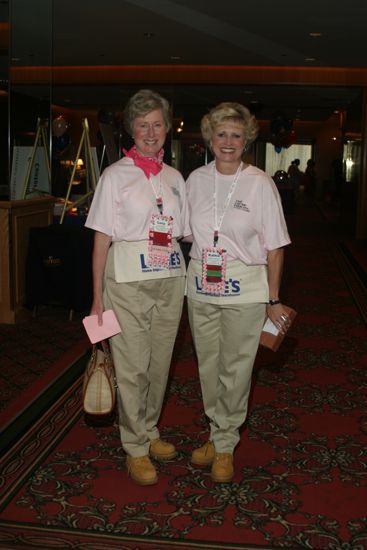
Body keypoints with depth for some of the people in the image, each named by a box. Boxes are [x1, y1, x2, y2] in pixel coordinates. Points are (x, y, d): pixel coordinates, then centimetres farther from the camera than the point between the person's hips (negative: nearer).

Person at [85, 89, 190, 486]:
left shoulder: (174, 178, 11)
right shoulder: (116, 174, -2)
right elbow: (102, 238, -6)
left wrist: (188, 281, 5)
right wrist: (98, 297, -9)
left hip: (170, 278, 5)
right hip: (128, 278, -4)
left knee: (160, 363, 12)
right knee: (131, 366, 0)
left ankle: (149, 431, 31)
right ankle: (135, 448, 15)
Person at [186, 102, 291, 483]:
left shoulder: (260, 183, -7)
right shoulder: (196, 179, 4)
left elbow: (274, 246, -6)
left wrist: (273, 300, -7)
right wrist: (188, 278, 6)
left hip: (244, 288, -4)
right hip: (201, 285, 4)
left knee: (236, 369, 5)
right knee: (208, 366, 13)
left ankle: (225, 445, 22)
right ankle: (218, 434, 32)